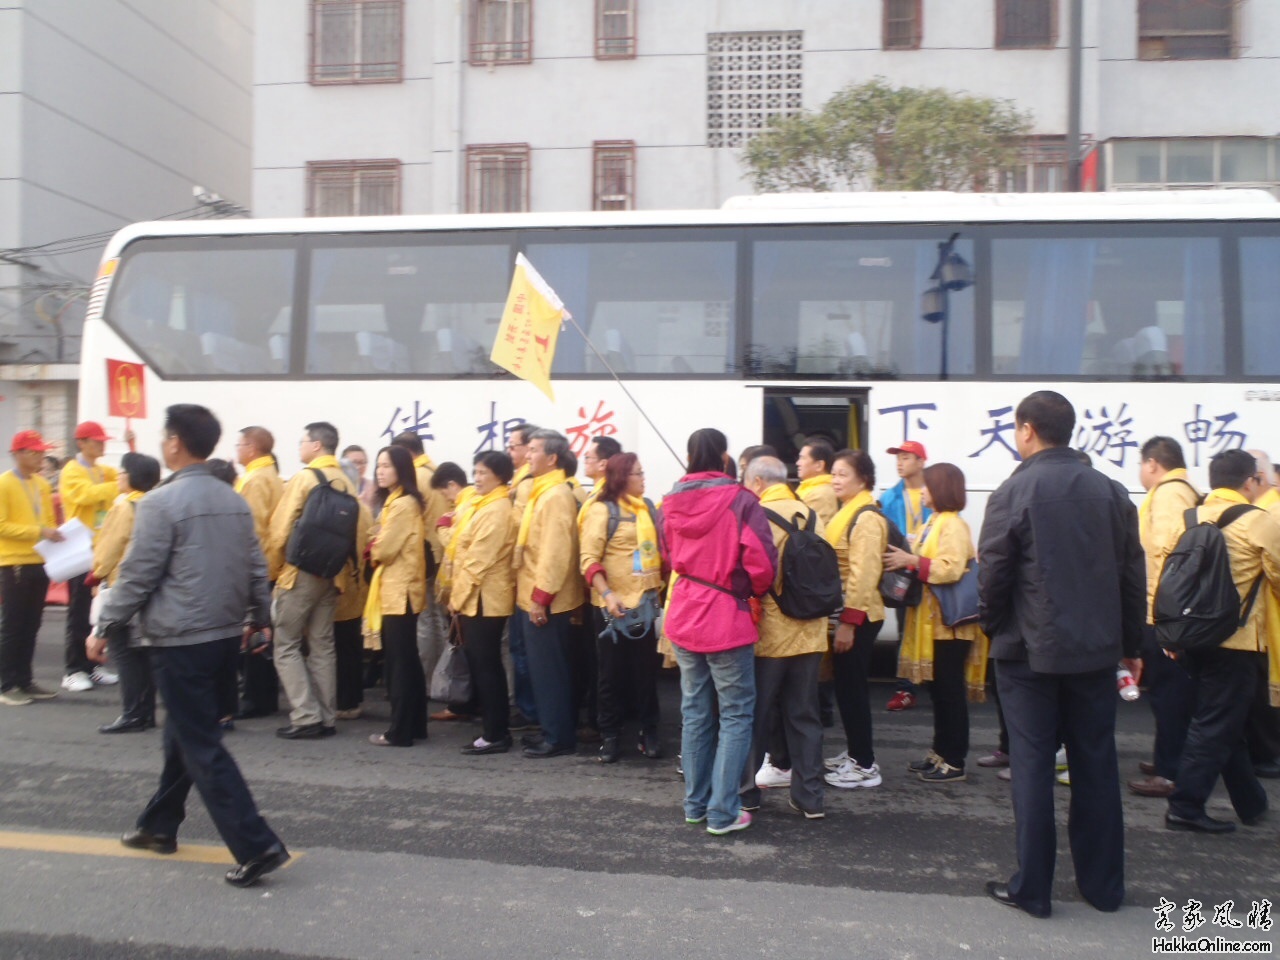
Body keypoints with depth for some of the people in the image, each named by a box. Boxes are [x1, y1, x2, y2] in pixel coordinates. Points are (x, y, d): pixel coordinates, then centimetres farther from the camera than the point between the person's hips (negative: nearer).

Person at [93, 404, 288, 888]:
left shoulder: (160, 502, -14)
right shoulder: (236, 501, 6)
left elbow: (137, 575, -12)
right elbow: (256, 568, 10)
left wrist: (104, 626, 0)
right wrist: (258, 617, 22)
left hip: (180, 641, -8)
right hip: (226, 637, 8)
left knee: (202, 747, -3)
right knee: (184, 734, 23)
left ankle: (256, 846, -6)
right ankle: (159, 825, 38)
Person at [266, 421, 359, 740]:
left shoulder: (302, 479, -11)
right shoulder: (345, 484, 6)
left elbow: (280, 530, -13)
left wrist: (273, 570, -1)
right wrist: (347, 571, 10)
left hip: (300, 573, -6)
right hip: (333, 575, 6)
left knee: (287, 646, 5)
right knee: (322, 646, 12)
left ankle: (306, 718, 0)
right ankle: (326, 718, 14)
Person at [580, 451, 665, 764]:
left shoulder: (648, 508, 11)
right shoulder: (602, 509, -7)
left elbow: (660, 549, 17)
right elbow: (589, 559, -13)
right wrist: (606, 594, -23)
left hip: (646, 602, 5)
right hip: (613, 605, -5)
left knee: (646, 670, 10)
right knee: (612, 671, 5)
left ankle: (649, 732, 21)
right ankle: (609, 736, 16)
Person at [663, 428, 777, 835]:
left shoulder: (671, 502, 2)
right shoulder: (740, 500, -14)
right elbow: (761, 561, -17)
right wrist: (755, 593, 1)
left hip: (684, 616, 5)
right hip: (727, 618, -5)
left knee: (695, 712, 15)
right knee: (736, 714, 5)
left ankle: (695, 803, 24)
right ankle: (723, 811, 5)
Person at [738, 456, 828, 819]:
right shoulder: (813, 516, 5)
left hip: (768, 633, -5)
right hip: (809, 633, 5)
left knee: (755, 715, 9)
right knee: (805, 716, 12)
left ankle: (746, 789, 20)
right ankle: (810, 796, 16)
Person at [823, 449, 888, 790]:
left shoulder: (866, 518, -16)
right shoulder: (847, 513, 15)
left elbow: (862, 574, -22)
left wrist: (849, 621, -23)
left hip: (858, 618, -10)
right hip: (847, 615, 10)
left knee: (851, 687, -3)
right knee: (846, 686, 15)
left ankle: (865, 765, 6)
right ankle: (854, 753, 27)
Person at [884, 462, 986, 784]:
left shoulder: (953, 525, -14)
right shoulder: (934, 523, 15)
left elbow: (951, 568, -26)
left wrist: (912, 560, -23)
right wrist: (906, 561, 6)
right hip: (933, 620, 10)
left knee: (950, 690, -3)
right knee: (938, 689, 15)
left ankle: (954, 762, 5)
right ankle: (940, 752, 24)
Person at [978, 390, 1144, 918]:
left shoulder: (1014, 492, -11)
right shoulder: (1111, 492, 4)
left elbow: (993, 573, -12)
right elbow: (1132, 574, 8)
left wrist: (992, 627, 6)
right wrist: (1131, 644, 16)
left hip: (1029, 651, -4)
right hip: (1096, 648, 4)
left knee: (1032, 764, 4)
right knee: (1096, 764, 13)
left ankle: (1032, 888, 11)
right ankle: (1103, 884, 24)